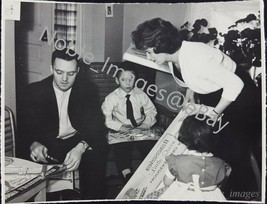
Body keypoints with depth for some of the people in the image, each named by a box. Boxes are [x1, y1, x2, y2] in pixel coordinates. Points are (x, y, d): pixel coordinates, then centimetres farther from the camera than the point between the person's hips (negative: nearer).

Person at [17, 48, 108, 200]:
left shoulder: (88, 89, -1)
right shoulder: (34, 91, -2)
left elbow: (96, 125, -11)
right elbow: (25, 129, -5)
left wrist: (80, 148, -32)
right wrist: (33, 144, -31)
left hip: (79, 142, 0)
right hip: (46, 145, 0)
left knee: (95, 154, -30)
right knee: (30, 158, -31)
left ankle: (94, 198, -10)